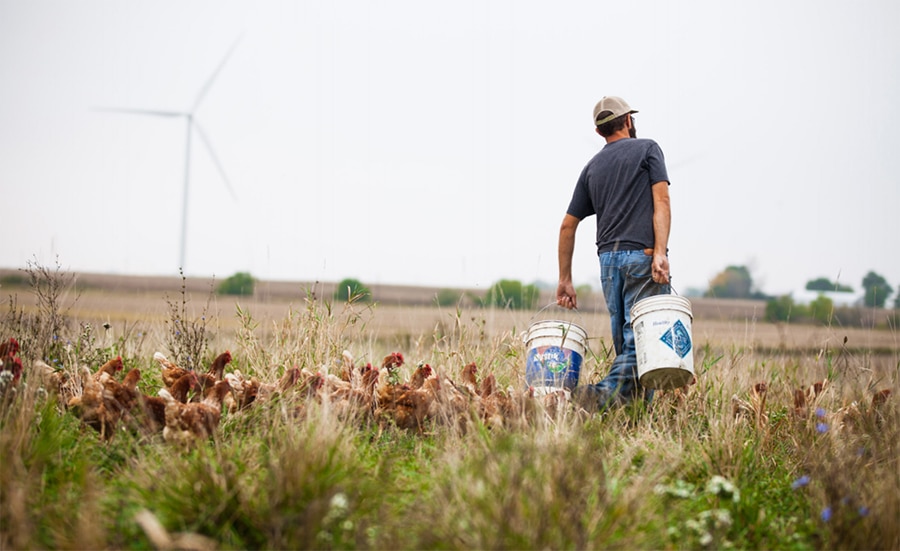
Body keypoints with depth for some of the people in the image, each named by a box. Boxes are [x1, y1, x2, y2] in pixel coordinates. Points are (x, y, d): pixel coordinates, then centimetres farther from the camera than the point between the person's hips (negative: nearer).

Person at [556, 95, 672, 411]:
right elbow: (661, 203, -8)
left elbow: (568, 225, 17)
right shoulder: (647, 149, 7)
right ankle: (603, 393, -27)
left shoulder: (592, 167, 19)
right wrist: (660, 252, -16)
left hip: (608, 258, 5)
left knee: (624, 340, 11)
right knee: (640, 338, -10)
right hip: (642, 255, -5)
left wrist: (565, 279, 22)